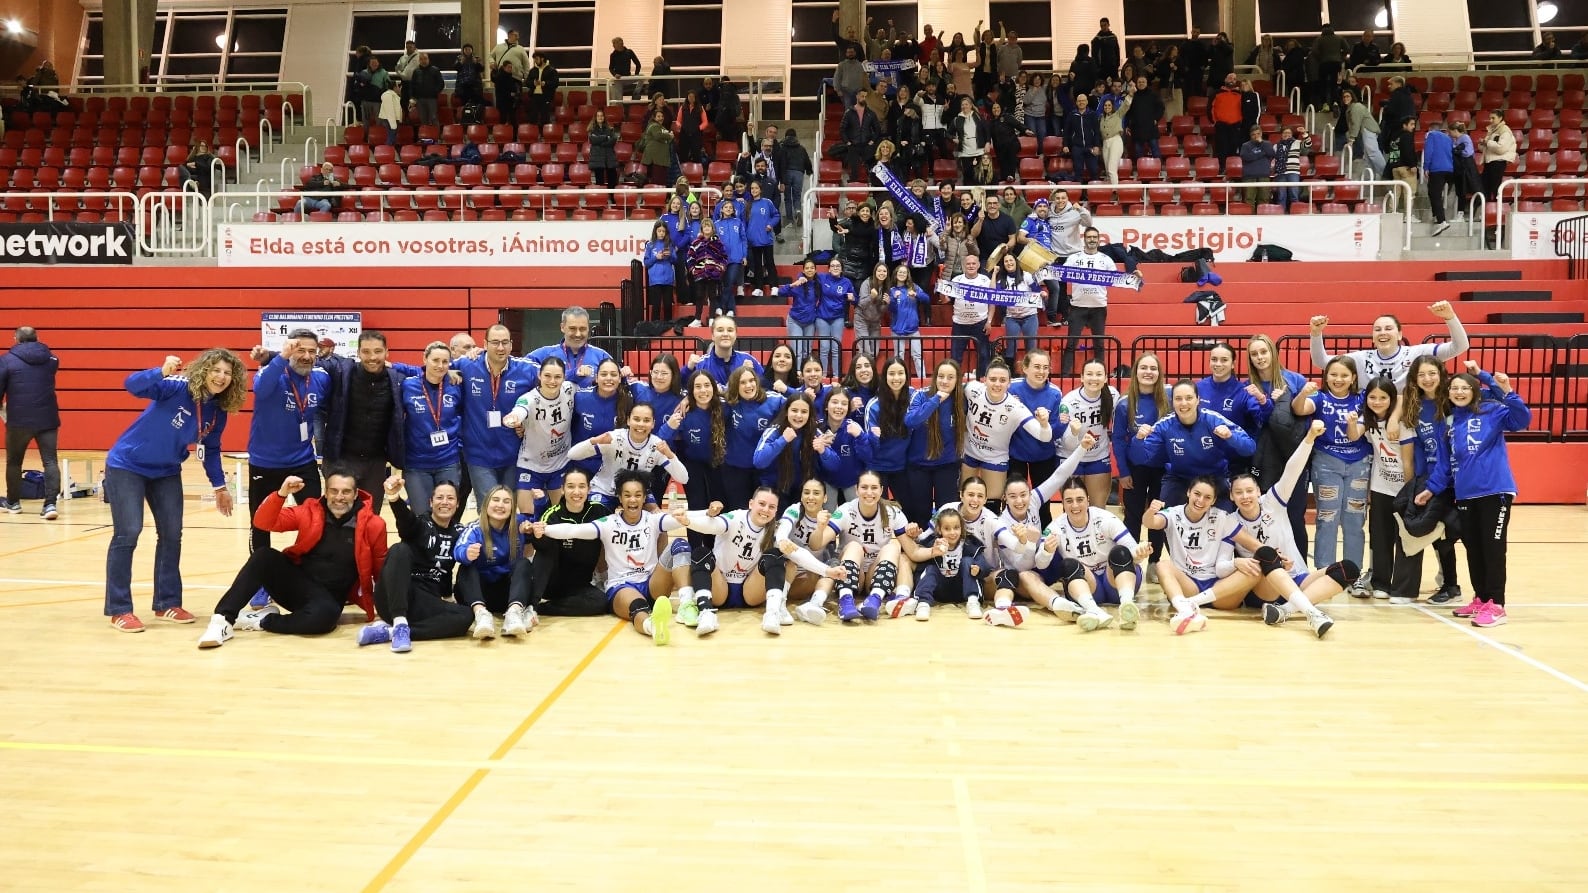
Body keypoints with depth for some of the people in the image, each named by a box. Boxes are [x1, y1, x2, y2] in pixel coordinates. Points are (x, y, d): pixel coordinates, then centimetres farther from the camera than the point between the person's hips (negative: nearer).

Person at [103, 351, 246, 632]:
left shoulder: (218, 411, -5)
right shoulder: (177, 388, -22)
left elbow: (210, 450, 9)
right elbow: (133, 385, -37)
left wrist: (219, 486, 11)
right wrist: (162, 372, -54)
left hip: (166, 472, 6)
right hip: (127, 465, -6)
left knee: (172, 534, 5)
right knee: (128, 533, -8)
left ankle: (167, 603, 19)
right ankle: (119, 609, 2)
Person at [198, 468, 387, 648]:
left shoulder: (372, 524, -8)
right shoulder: (310, 511, -1)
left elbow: (380, 569, 1)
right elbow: (263, 523, -7)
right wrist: (281, 494, -23)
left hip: (328, 597, -2)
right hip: (296, 585, 2)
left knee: (327, 613, -38)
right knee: (263, 556, -25)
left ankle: (261, 620, -15)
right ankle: (223, 619, -20)